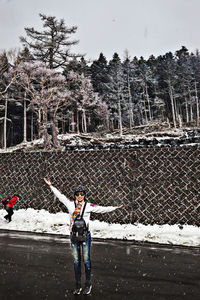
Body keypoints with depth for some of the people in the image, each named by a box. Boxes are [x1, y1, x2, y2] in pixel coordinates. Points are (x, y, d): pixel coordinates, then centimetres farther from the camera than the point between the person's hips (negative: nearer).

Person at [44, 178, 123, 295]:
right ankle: (78, 285, 26)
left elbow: (102, 209, -7)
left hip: (85, 236, -2)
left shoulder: (89, 206, -5)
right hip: (74, 236, 2)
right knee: (76, 261, 12)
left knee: (86, 260, 7)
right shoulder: (70, 204, 0)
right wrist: (51, 185, 13)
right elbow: (60, 195, 8)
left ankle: (88, 284, 24)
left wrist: (114, 208, -15)